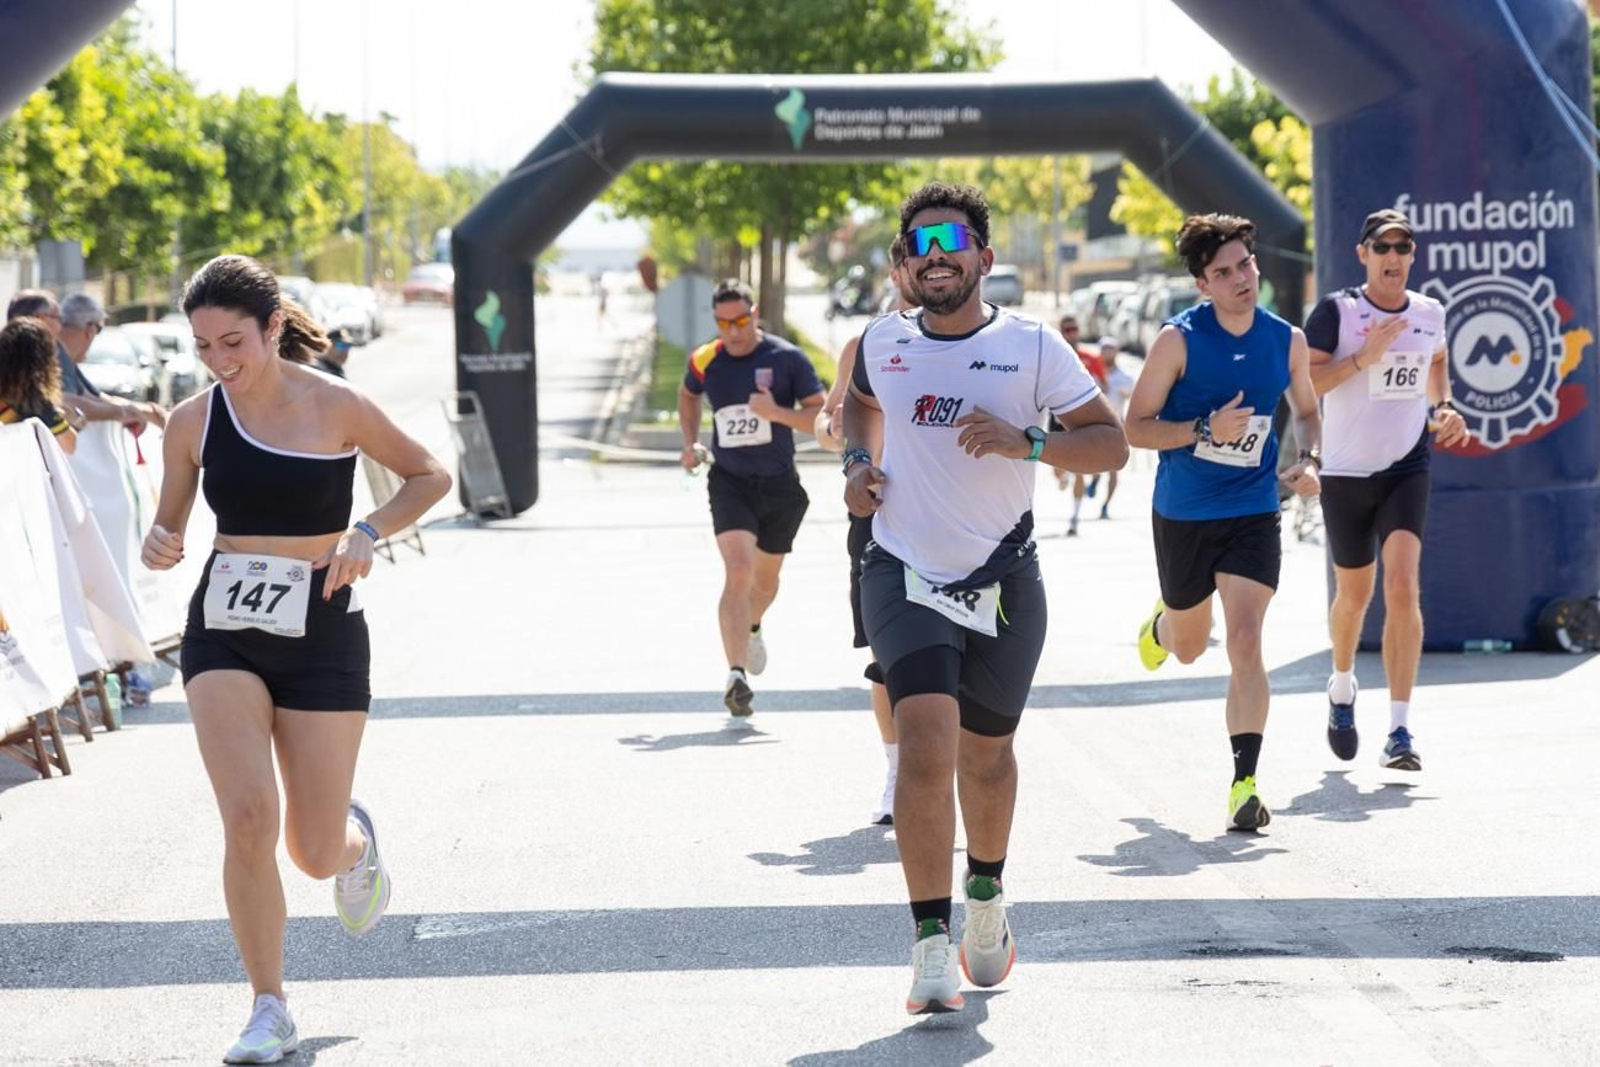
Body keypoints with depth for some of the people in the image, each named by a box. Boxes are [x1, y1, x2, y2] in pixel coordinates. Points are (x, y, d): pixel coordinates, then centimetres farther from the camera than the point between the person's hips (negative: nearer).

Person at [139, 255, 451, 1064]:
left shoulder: (334, 407, -8)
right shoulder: (193, 422, 0)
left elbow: (430, 476, 4)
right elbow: (170, 526, 12)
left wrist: (368, 533, -12)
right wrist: (158, 546, -12)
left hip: (322, 633, -1)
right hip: (224, 632, 2)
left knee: (314, 854, 1)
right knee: (248, 816, -18)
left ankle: (357, 841, 41)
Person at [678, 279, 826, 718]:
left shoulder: (787, 359, -9)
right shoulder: (705, 361, -2)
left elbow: (822, 415, -10)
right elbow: (688, 395, 22)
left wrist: (776, 413, -25)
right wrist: (691, 442, 8)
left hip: (780, 485, 1)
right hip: (729, 482, -1)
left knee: (765, 577, 19)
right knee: (738, 571, -21)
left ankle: (752, 628, 54)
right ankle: (736, 675, -28)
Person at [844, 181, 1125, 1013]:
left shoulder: (1032, 346, -5)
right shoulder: (883, 342, 3)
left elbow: (1110, 444, -6)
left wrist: (1023, 442, -21)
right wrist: (859, 461, 8)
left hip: (1003, 584, 0)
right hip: (904, 576, 0)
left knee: (986, 757, 15)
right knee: (926, 747, -19)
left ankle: (986, 898, 44)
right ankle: (931, 941, -13)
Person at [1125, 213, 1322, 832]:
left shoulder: (1287, 341, -1)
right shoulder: (1179, 339, -12)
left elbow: (1306, 411, 18)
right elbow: (1135, 427, -10)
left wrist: (1308, 461, -3)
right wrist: (1207, 429, -23)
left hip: (1252, 514, 1)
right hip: (1182, 515, -1)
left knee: (1245, 642, -16)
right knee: (1189, 648, 17)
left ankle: (1244, 784, -15)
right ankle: (1162, 623, 56)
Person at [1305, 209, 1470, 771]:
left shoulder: (1430, 313, 4)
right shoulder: (1337, 311, -8)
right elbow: (1301, 382, -13)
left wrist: (1444, 407, 6)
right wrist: (1363, 358, -23)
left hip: (1407, 470, 1)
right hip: (1346, 472, -1)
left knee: (1402, 589, -16)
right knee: (1354, 594, 13)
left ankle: (1400, 731, -16)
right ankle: (1342, 686, 46)